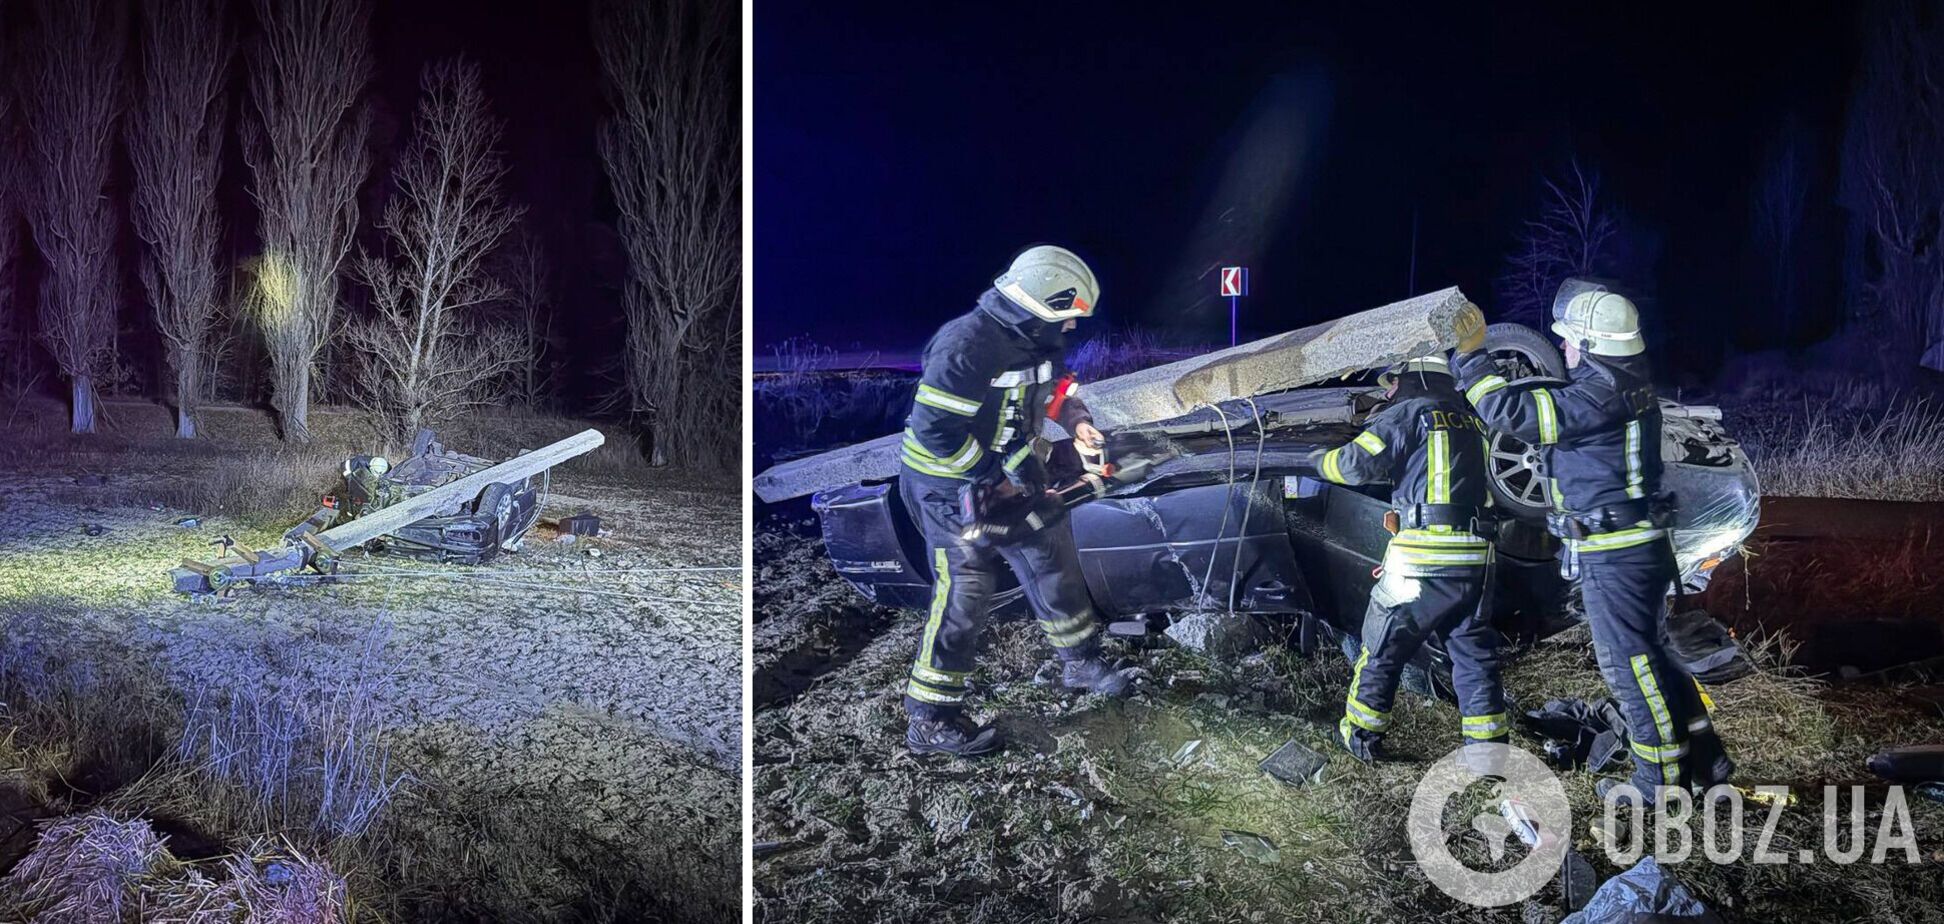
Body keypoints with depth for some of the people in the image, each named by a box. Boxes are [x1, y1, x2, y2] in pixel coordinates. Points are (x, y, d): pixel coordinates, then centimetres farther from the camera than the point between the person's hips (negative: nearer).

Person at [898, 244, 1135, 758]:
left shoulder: (1038, 340, 0)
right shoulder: (967, 345, -28)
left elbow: (1058, 385, 20)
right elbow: (935, 430, -30)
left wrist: (1077, 421, -1)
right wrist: (993, 477, -22)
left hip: (1010, 470, 9)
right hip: (951, 484, -9)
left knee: (1054, 561, 16)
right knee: (962, 599, -7)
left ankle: (1080, 661, 38)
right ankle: (930, 721, 2)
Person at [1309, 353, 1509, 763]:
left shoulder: (1409, 414, -1)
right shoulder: (1472, 422, 19)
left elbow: (1358, 463, -8)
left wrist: (1321, 460, 14)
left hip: (1422, 554, -6)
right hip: (1474, 556, 6)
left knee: (1384, 646, 8)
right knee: (1474, 653, 12)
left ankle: (1362, 734, 17)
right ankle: (1489, 743, 11)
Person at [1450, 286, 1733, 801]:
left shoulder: (1600, 396, -20)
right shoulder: (1626, 387, 12)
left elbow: (1514, 412, -22)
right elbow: (1548, 409, 21)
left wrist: (1469, 356, -11)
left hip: (1613, 556, -10)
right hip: (1639, 547, 10)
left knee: (1631, 664, -1)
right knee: (1650, 657, 18)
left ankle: (1662, 783, 7)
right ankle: (1706, 765, 24)